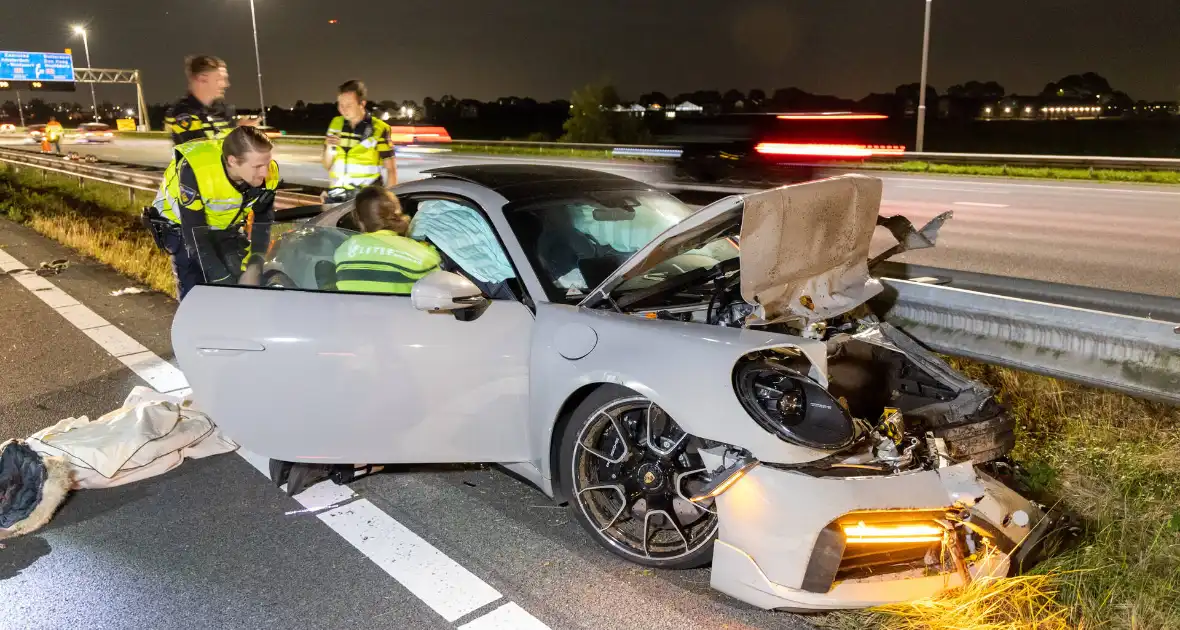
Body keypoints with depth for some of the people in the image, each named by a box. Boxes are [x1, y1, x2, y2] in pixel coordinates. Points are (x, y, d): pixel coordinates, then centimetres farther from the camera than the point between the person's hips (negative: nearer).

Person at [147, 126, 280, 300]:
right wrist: (221, 279, -37)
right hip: (182, 226, -4)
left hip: (226, 227, 4)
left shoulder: (268, 172, -25)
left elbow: (262, 221, -10)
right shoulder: (194, 171, -38)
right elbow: (194, 235, -34)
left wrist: (256, 263, -19)